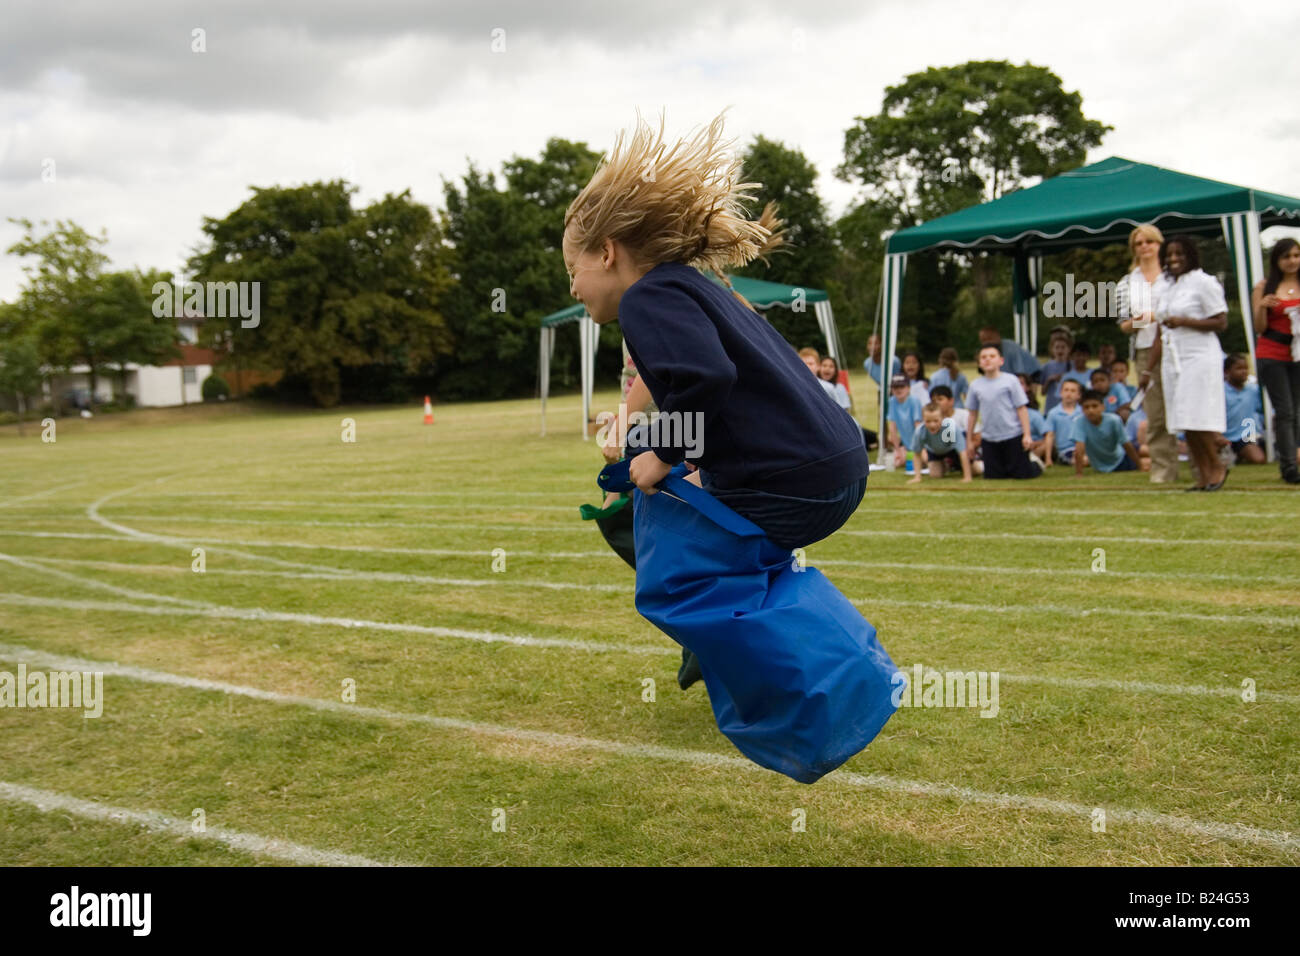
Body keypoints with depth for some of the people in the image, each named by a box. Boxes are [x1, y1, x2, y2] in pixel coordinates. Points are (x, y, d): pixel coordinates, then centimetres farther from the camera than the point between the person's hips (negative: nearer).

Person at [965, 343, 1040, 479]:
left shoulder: (1010, 380, -5)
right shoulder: (975, 385, 4)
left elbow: (1021, 409, -5)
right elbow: (973, 414, 11)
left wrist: (1027, 434, -10)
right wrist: (968, 440, 11)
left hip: (1013, 436, -3)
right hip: (989, 440, 3)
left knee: (1021, 475, 1)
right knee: (992, 476, 3)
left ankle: (1035, 464, 32)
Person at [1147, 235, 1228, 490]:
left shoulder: (1203, 282, -5)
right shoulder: (1170, 287, 17)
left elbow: (1221, 323, -11)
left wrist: (1184, 321, -18)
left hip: (1199, 358, -7)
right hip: (1173, 360, 7)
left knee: (1197, 418, -11)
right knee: (1185, 422, 4)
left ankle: (1217, 466, 6)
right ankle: (1203, 476, 8)